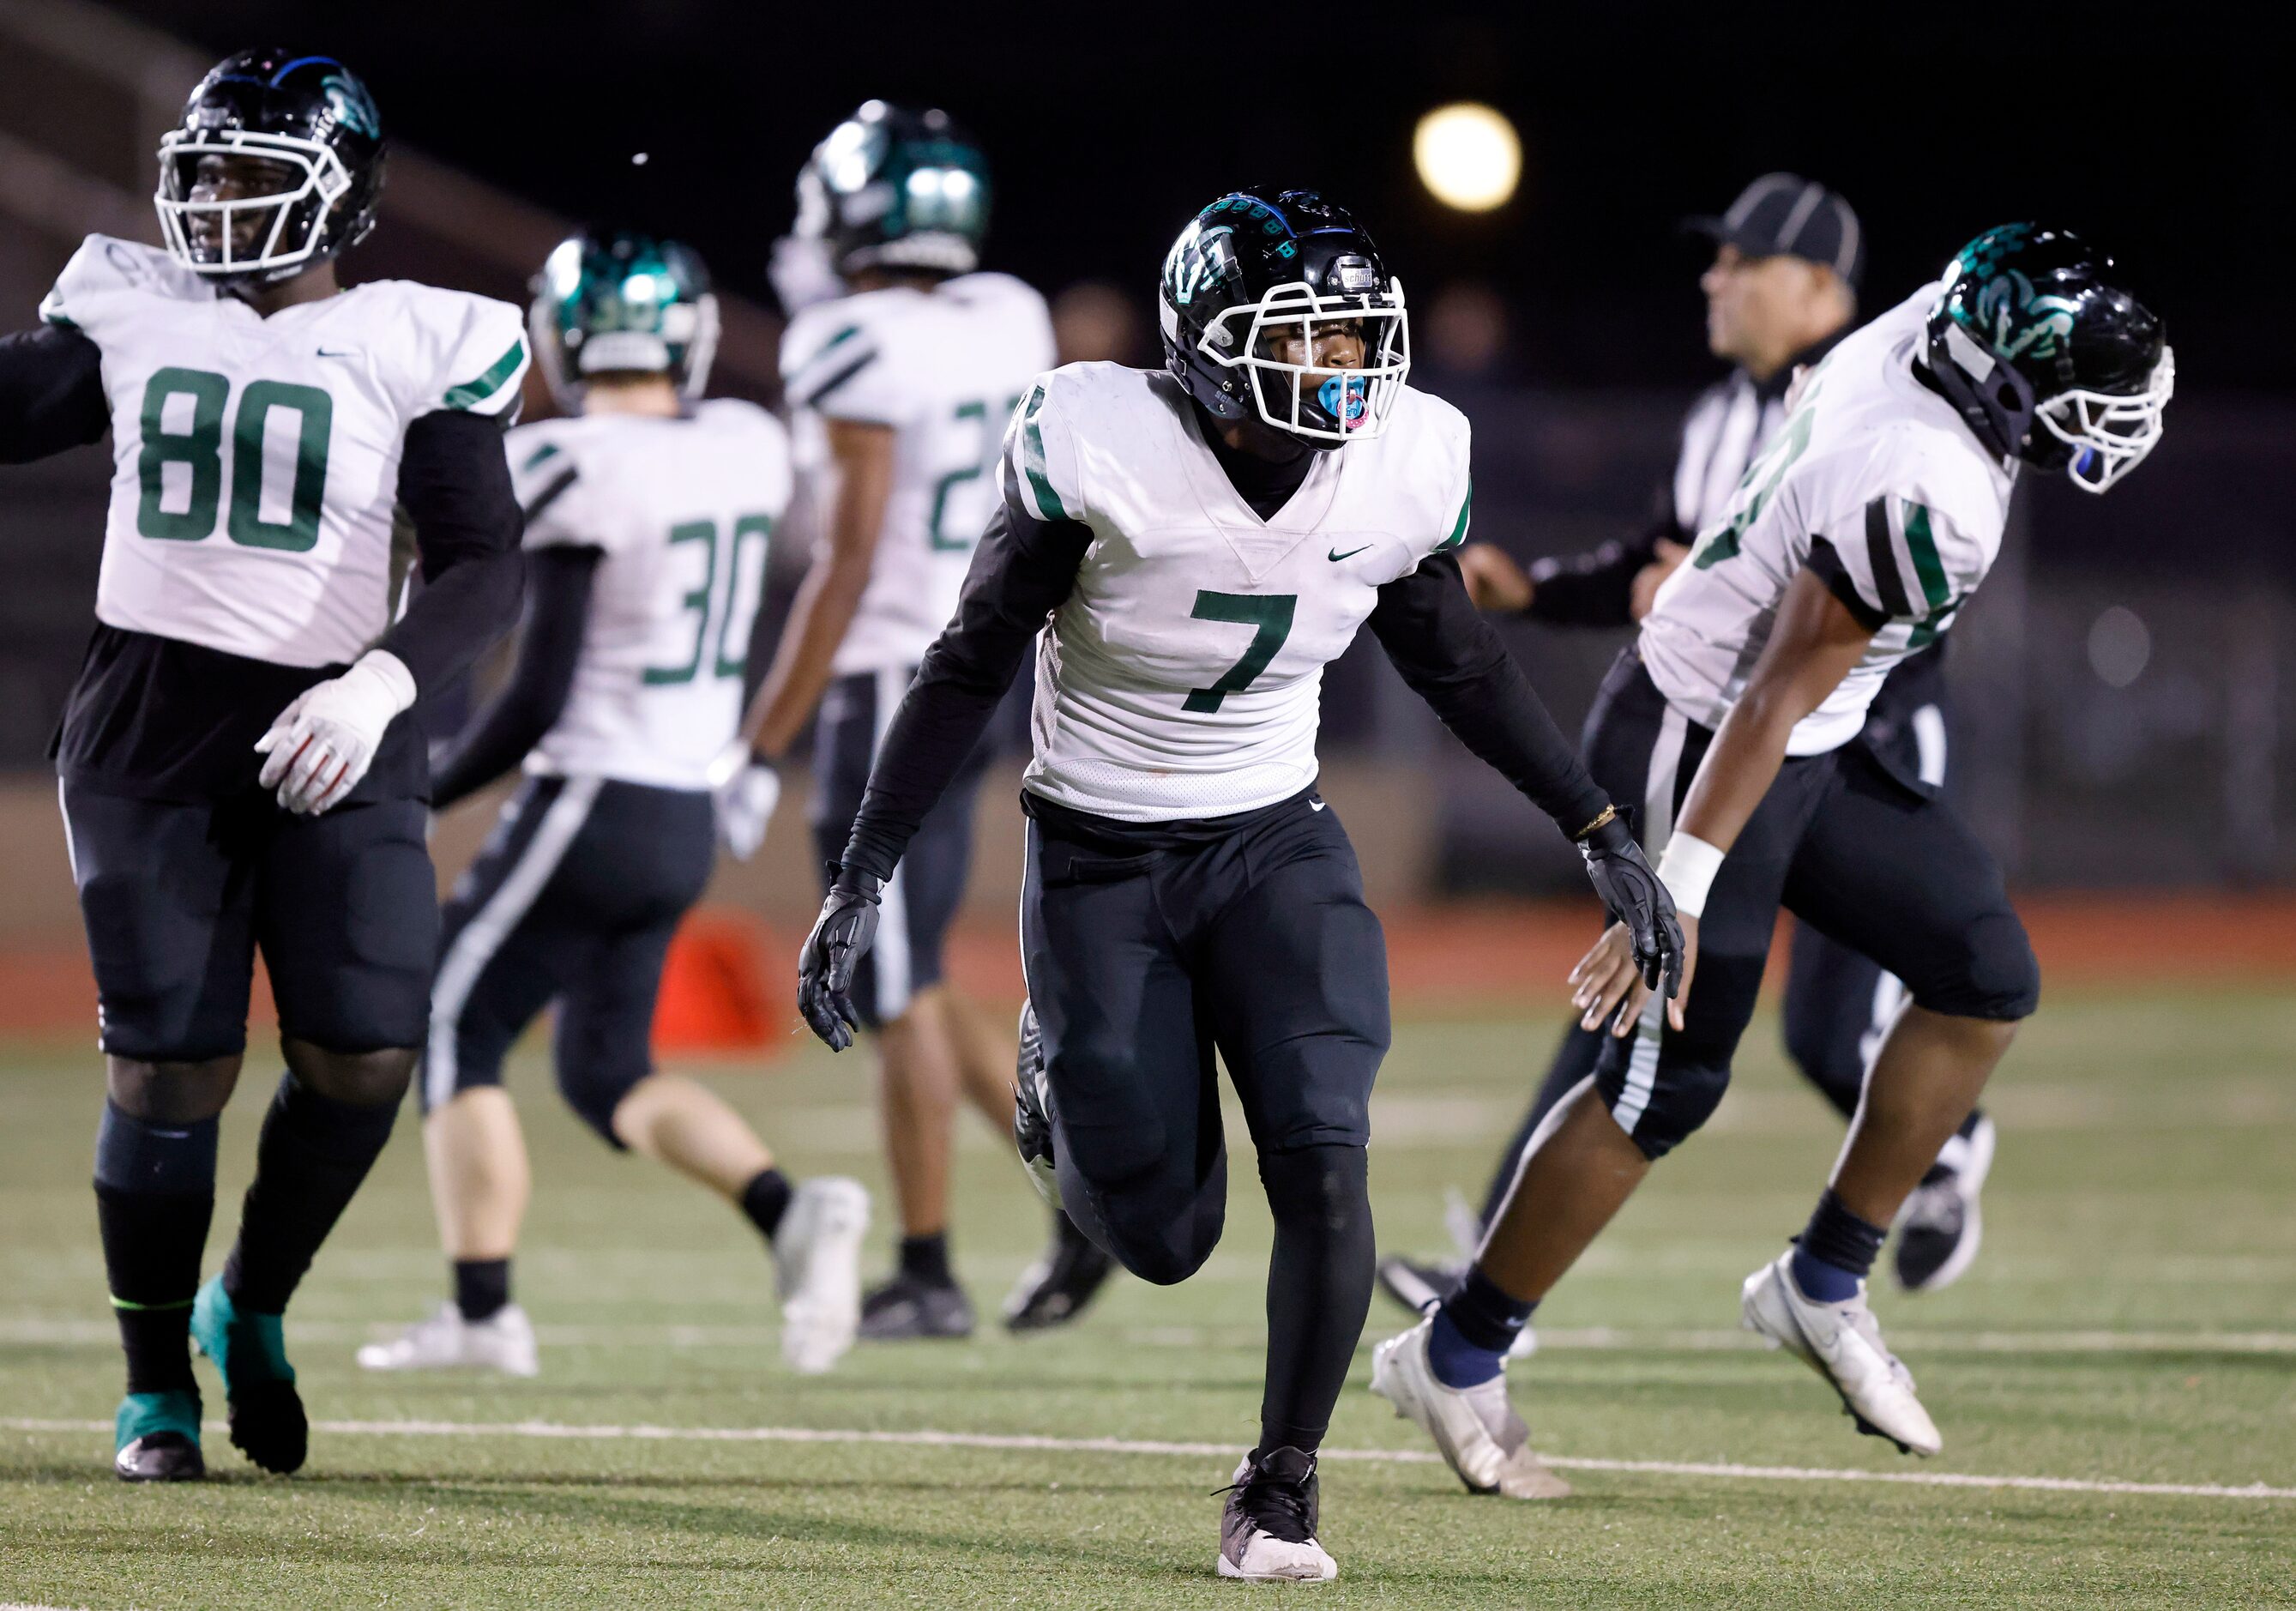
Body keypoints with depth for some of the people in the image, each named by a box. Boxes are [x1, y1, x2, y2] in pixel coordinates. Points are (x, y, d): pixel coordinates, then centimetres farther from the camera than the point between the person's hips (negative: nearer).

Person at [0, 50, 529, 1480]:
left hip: (332, 743, -1)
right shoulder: (135, 317, 7)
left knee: (363, 1056, -12)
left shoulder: (414, 347, -2)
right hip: (154, 727, 1)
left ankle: (253, 1310, 14)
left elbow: (485, 568, -7)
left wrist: (382, 681, -22)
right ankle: (156, 1388, 9)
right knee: (170, 1065, -4)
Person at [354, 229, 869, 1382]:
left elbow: (539, 699, -17)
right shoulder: (747, 450, 4)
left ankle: (481, 1313, 5)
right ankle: (789, 1211, -5)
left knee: (455, 1035, 7)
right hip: (687, 818, 7)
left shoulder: (573, 471, -17)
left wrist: (422, 796, -6)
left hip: (591, 803, -7)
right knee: (607, 1073, 16)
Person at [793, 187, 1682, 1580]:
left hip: (1275, 841, 3)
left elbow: (1460, 667, 7)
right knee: (1163, 1243, 1)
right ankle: (1060, 1095, 36)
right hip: (1101, 862, -3)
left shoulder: (1402, 464, -11)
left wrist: (1604, 835, 8)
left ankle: (1282, 1491, 3)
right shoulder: (1102, 448, -23)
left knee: (1323, 1162, -16)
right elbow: (972, 670, -12)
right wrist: (864, 880, -13)